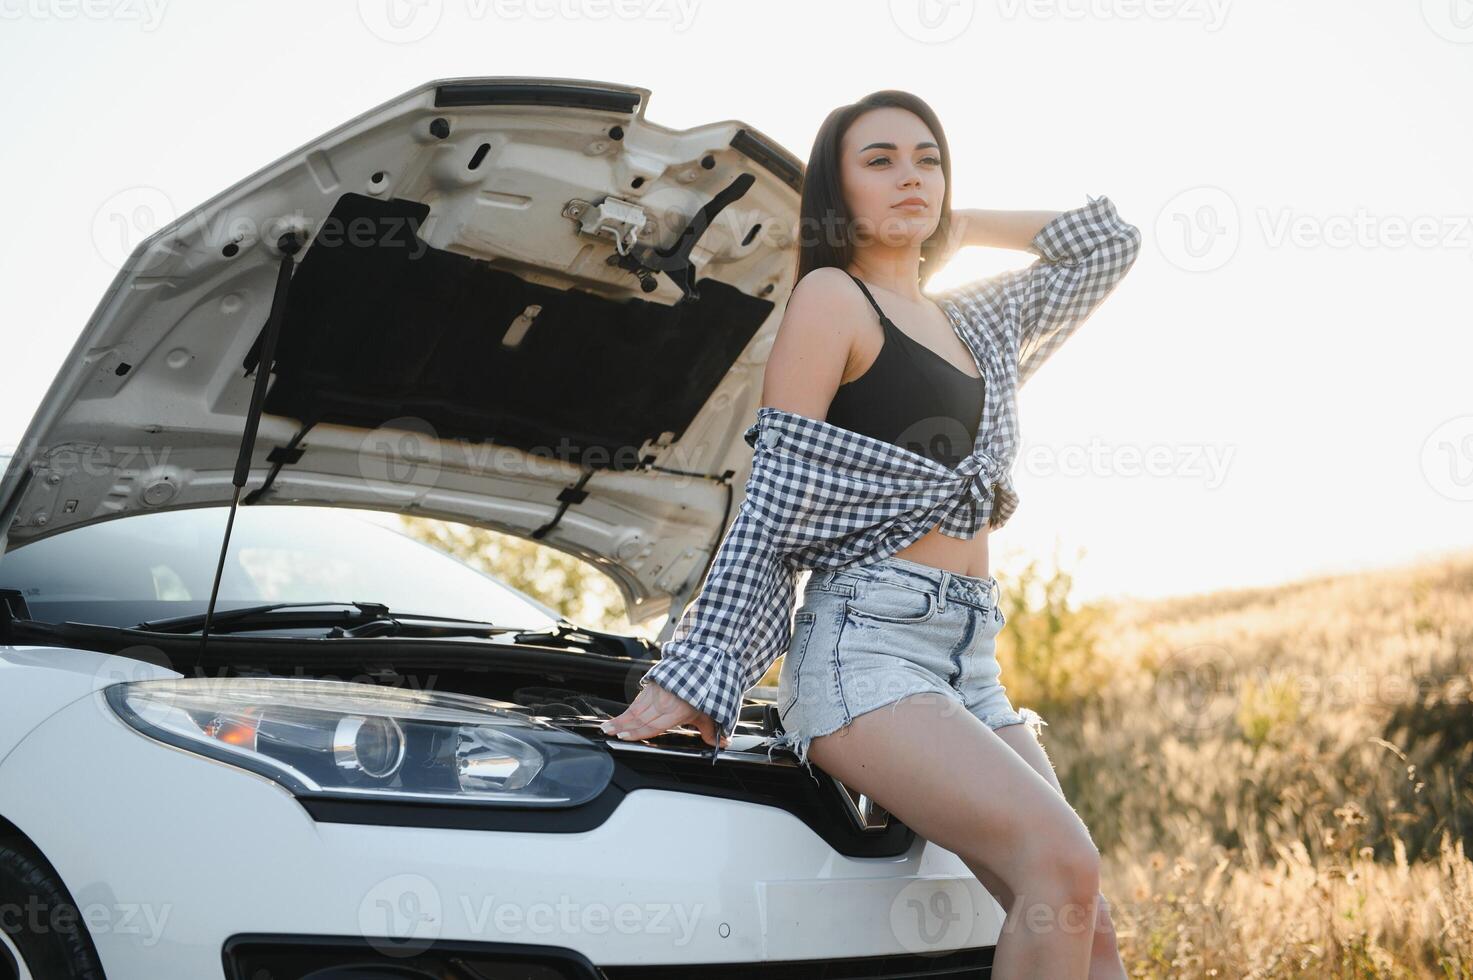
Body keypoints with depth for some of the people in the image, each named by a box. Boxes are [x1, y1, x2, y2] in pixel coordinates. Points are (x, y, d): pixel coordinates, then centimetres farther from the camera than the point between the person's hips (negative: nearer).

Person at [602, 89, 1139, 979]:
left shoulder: (974, 324, 22)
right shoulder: (833, 298, 2)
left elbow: (1110, 242, 32)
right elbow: (771, 510, -3)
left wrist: (960, 226, 25)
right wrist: (693, 679, -8)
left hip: (970, 665, 8)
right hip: (867, 649, -7)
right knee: (1063, 863, -27)